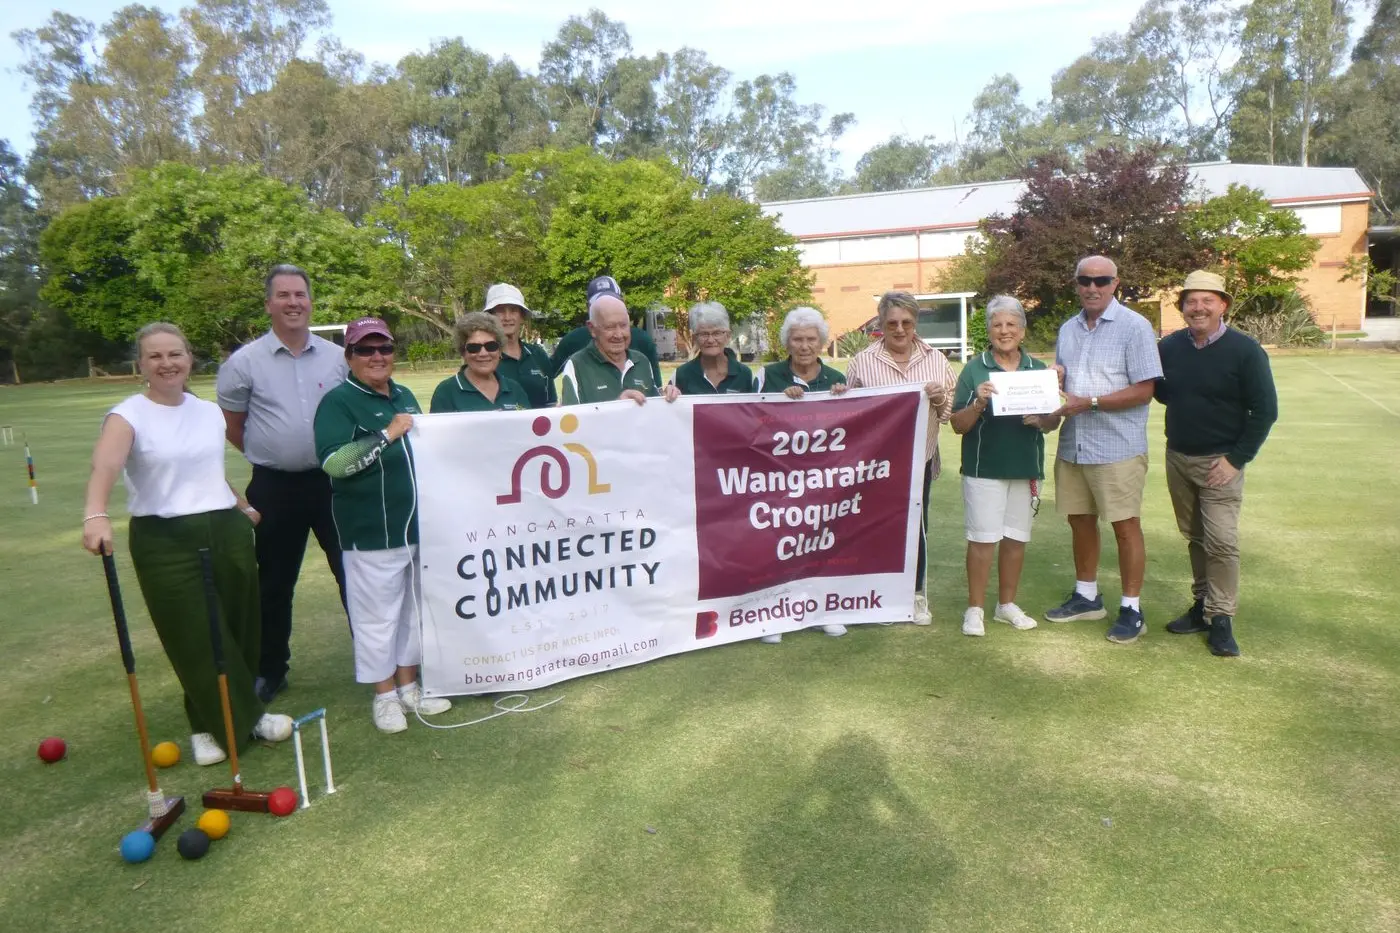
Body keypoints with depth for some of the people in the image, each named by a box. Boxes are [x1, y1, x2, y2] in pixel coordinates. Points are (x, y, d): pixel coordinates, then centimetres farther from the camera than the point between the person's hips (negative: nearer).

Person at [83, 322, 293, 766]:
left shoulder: (211, 412, 8)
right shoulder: (129, 416, -9)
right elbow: (105, 465, -29)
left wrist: (244, 507, 21)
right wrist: (96, 515, -46)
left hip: (227, 531, 5)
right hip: (165, 541, -4)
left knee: (238, 629, 10)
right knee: (195, 638, 1)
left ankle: (241, 715, 28)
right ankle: (210, 726, 19)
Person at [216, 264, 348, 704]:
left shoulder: (338, 357, 1)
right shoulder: (244, 362, -5)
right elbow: (232, 427, 4)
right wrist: (271, 454, 7)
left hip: (333, 481, 1)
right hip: (275, 487, -1)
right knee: (275, 583, 12)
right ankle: (270, 670, 27)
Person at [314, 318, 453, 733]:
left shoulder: (404, 396, 13)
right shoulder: (338, 401, -9)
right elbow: (333, 462, -24)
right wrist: (388, 434, -24)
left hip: (418, 525, 7)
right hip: (371, 533, -7)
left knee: (414, 609, 16)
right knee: (378, 616, 2)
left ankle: (409, 685, 31)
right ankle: (384, 695, 19)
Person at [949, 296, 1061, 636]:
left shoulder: (1038, 369, 8)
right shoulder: (974, 369, -2)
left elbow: (1053, 422, 9)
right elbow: (958, 425, -5)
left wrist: (1040, 419, -13)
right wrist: (979, 403, -23)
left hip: (1026, 468, 4)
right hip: (984, 468, -3)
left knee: (1016, 537, 11)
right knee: (983, 538, -1)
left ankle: (1007, 604, 25)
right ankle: (975, 608, 10)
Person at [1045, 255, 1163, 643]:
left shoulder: (1134, 327, -7)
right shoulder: (1068, 330, 12)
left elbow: (1144, 390, -13)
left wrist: (1088, 402, -20)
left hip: (1118, 448, -6)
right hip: (1072, 446, 6)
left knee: (1126, 526, 2)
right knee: (1080, 521, 14)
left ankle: (1131, 609, 13)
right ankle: (1086, 596, 30)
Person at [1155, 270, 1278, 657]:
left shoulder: (1244, 350, -9)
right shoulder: (1169, 347, 4)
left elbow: (1265, 411, -8)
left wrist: (1236, 459, -13)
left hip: (1220, 462, -4)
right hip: (1177, 458, 5)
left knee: (1221, 541, -7)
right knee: (1195, 538, 13)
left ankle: (1221, 620, 1)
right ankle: (1203, 605, 23)